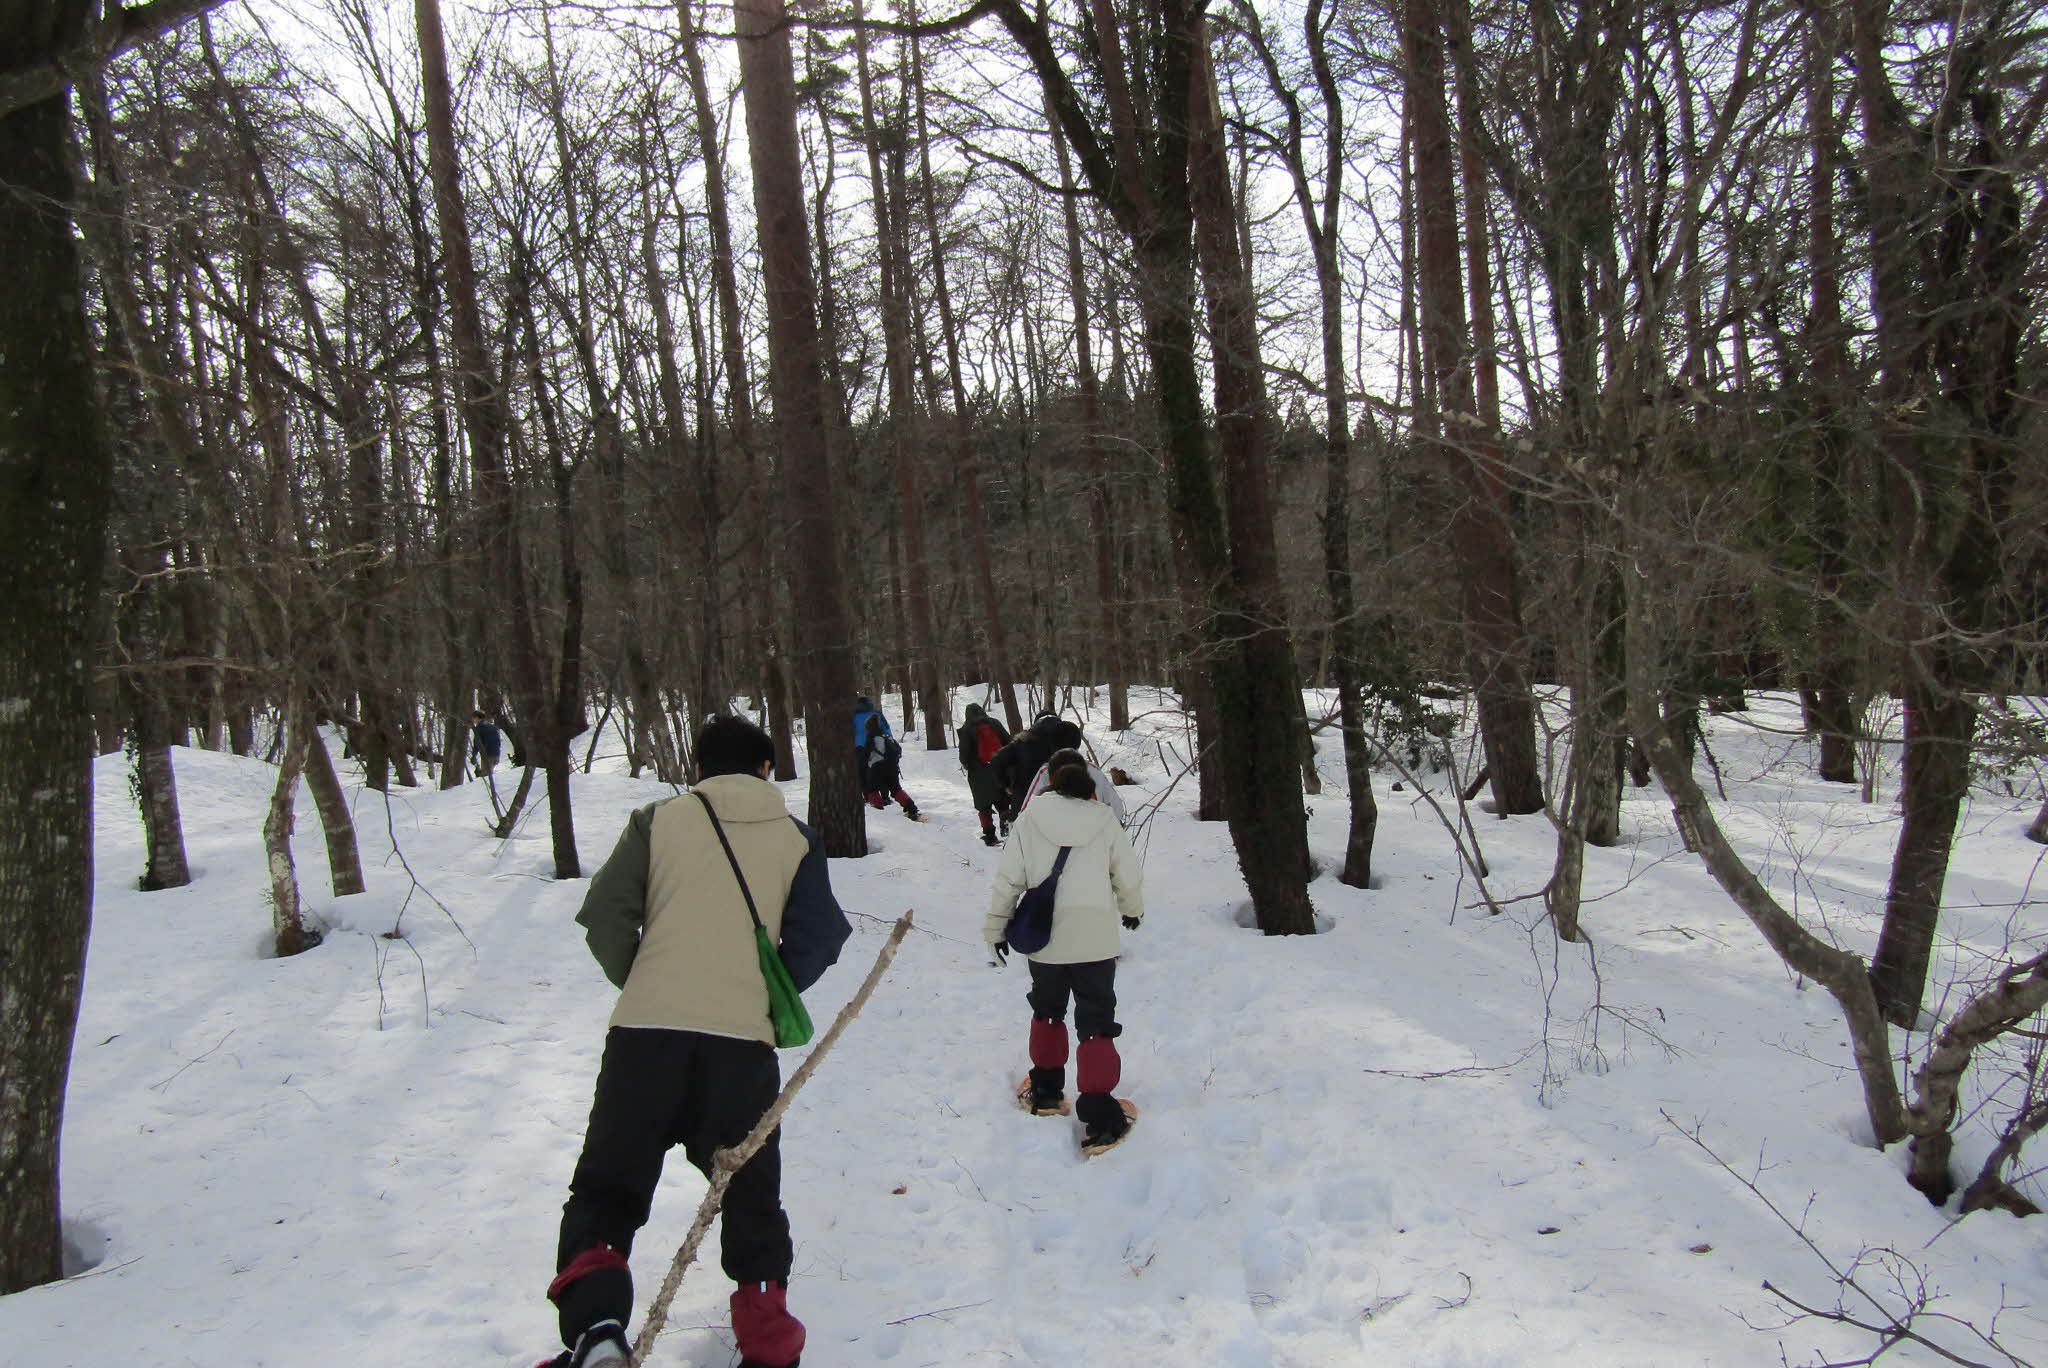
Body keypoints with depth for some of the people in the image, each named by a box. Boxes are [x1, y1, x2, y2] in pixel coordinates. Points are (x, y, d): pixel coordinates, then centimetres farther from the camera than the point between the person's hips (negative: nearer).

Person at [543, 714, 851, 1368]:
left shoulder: (659, 821, 6)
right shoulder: (794, 838, 8)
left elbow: (604, 914, 0)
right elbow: (820, 939, 4)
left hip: (645, 1031, 0)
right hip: (744, 1041, 1)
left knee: (605, 1191, 13)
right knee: (751, 1201, 19)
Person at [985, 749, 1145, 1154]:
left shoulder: (1030, 819, -3)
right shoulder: (1104, 820, -2)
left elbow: (1009, 878, -3)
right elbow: (1129, 876, 7)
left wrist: (996, 927, 8)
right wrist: (1132, 910, 27)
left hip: (1044, 937, 1)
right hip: (1096, 937, -1)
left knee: (1047, 1010, 24)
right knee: (1097, 1022, 4)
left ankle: (1046, 1089, 35)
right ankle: (1098, 1115, -2)